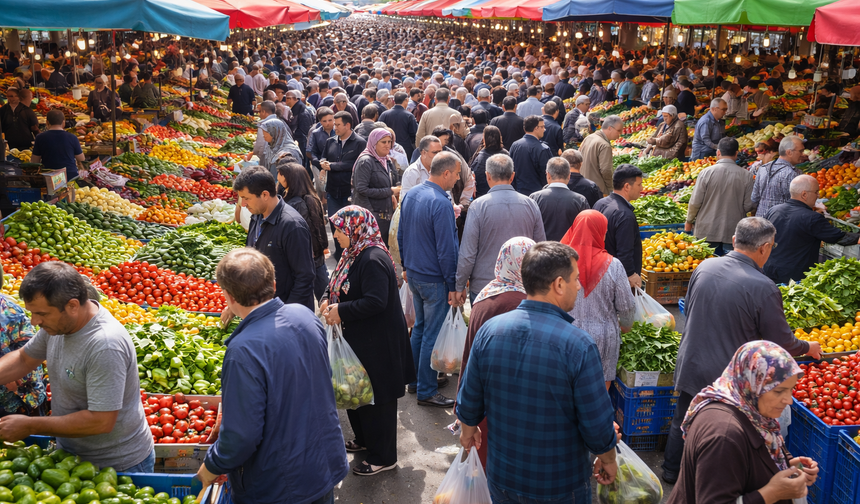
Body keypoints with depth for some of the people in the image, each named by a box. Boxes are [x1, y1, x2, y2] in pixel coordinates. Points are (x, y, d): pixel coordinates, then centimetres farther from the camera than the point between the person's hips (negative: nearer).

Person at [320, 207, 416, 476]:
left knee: (376, 398, 2)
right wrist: (329, 300, 0)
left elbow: (375, 302, -30)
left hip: (377, 344, -10)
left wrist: (341, 311, -22)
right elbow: (343, 287, 19)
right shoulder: (354, 254, 7)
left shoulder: (373, 260, -24)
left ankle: (383, 456, 17)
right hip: (358, 339, 10)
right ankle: (364, 439, 41)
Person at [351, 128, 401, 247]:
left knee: (385, 247, 7)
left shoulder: (388, 161, 15)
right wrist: (389, 191, -15)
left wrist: (392, 196, 5)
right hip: (372, 214, -8)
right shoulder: (365, 161, -10)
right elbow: (361, 189, -18)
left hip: (387, 214, 8)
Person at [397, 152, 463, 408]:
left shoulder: (411, 195, 4)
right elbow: (446, 250, -21)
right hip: (434, 279, -9)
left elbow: (401, 235, 13)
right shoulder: (441, 204, -23)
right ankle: (426, 391, 12)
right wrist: (453, 286, -14)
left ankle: (415, 380, 33)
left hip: (414, 274, 9)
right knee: (433, 334, 2)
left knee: (420, 327, 22)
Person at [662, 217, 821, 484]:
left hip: (691, 367, 5)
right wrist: (808, 347, 10)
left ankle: (671, 472, 42)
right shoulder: (764, 289, -23)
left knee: (683, 421, 24)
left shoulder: (704, 267, -8)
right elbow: (782, 342, -11)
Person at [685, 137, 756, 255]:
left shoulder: (707, 172, -10)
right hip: (733, 231, 1)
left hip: (707, 231, -1)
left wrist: (689, 221, 8)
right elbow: (749, 206, -3)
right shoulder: (746, 176, -6)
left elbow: (695, 202, -8)